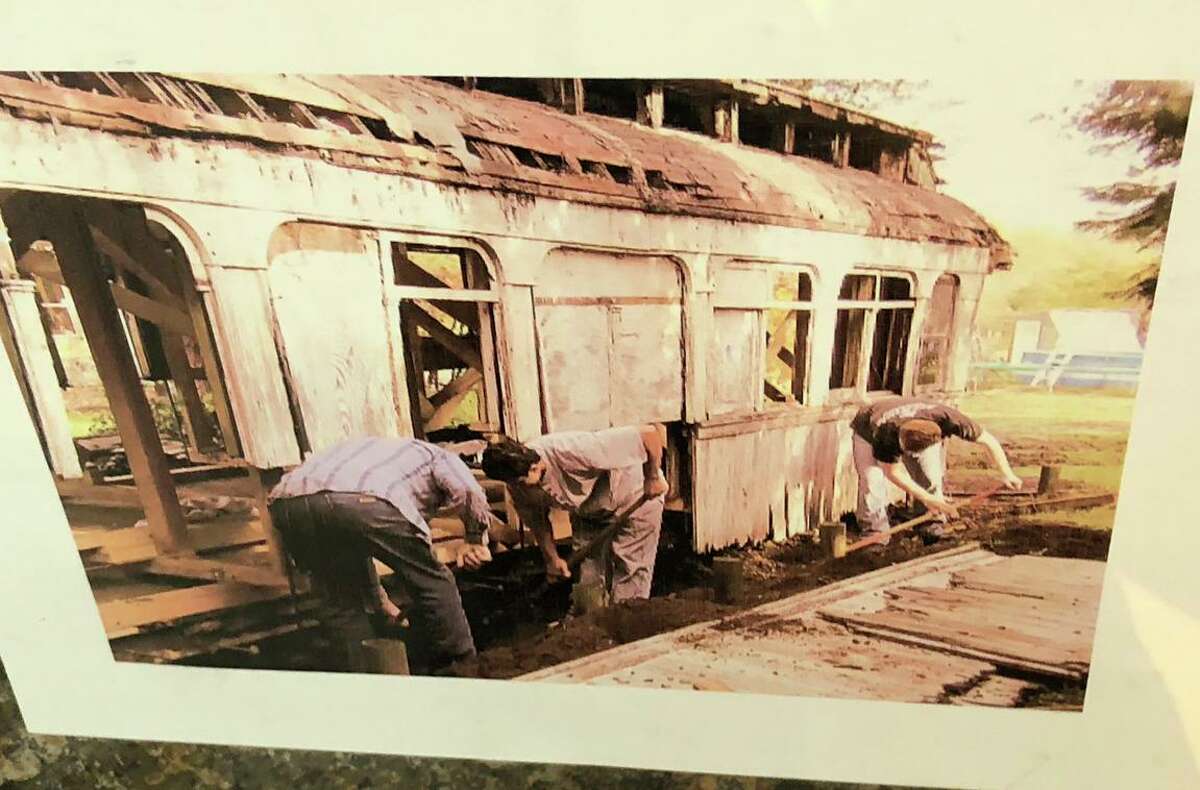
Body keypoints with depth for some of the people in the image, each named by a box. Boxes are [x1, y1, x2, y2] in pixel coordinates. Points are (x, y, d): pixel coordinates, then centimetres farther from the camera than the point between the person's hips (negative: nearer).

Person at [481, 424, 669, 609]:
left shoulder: (574, 451, -42)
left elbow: (651, 433, -39)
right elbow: (537, 520, 2)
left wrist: (653, 478, -26)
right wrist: (551, 558, -4)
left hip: (636, 499, -5)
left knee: (630, 574, -5)